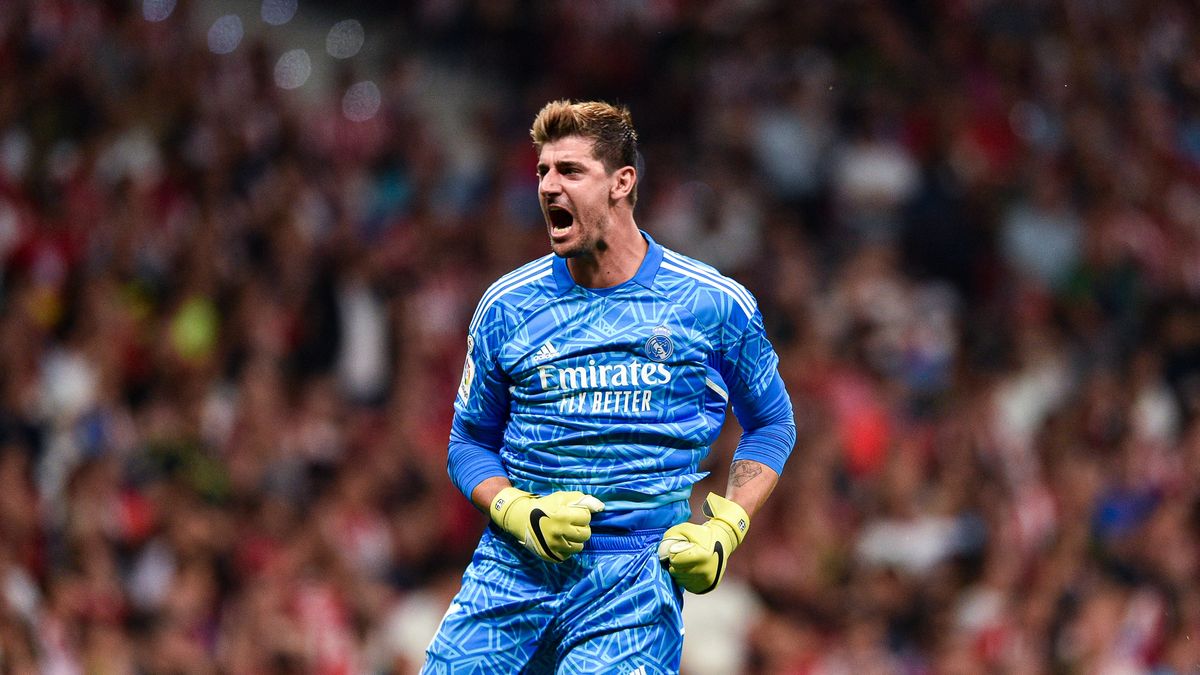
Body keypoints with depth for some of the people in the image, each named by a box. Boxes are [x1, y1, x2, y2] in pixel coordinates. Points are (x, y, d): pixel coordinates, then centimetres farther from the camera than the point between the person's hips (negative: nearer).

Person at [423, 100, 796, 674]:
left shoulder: (715, 304, 2)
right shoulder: (506, 307, 6)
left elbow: (772, 423, 15)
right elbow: (470, 443, 14)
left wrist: (725, 529, 1)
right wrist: (521, 515, -5)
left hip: (638, 577, -2)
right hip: (514, 568, 2)